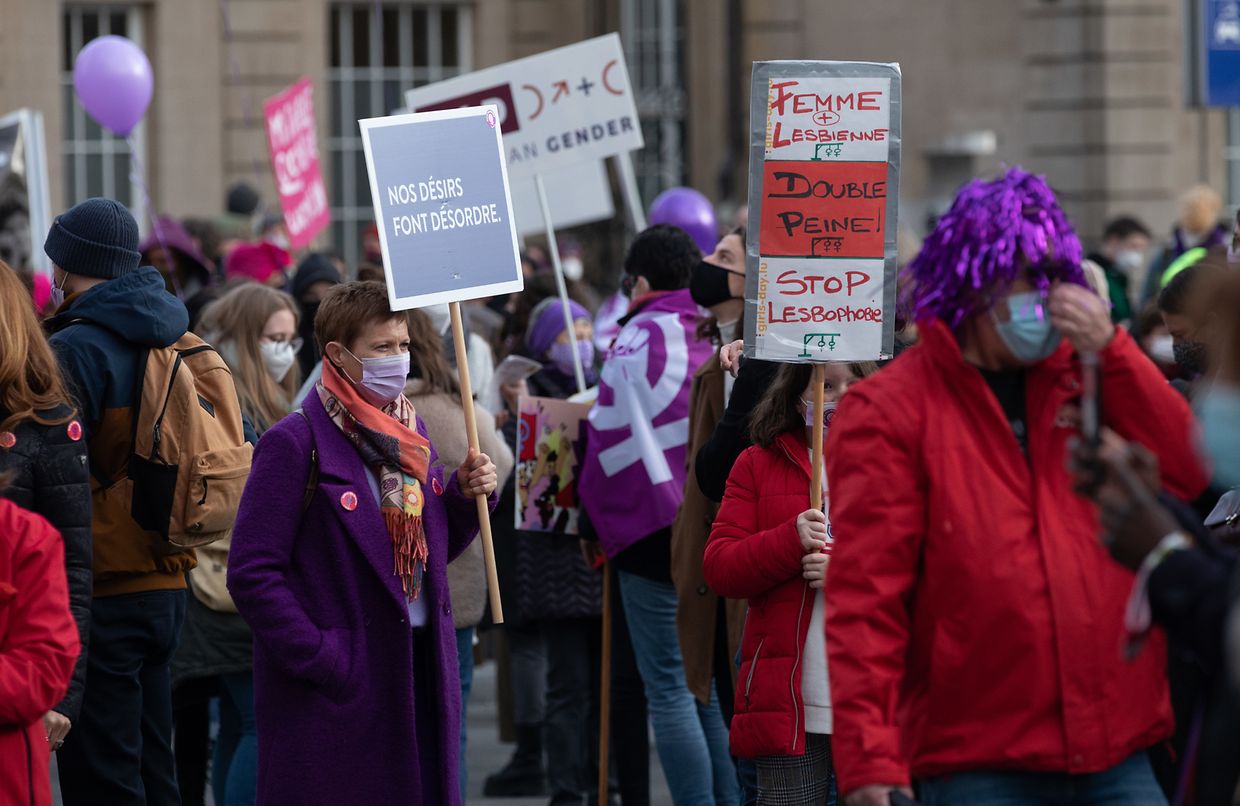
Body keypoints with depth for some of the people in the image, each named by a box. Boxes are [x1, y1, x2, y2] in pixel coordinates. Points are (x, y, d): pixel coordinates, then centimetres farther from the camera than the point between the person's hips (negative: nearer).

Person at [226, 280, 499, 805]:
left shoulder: (409, 433, 13)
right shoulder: (295, 444, -10)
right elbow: (251, 574, -13)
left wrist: (465, 497, 3)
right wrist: (321, 660, -17)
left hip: (420, 675, 7)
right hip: (335, 693, -7)